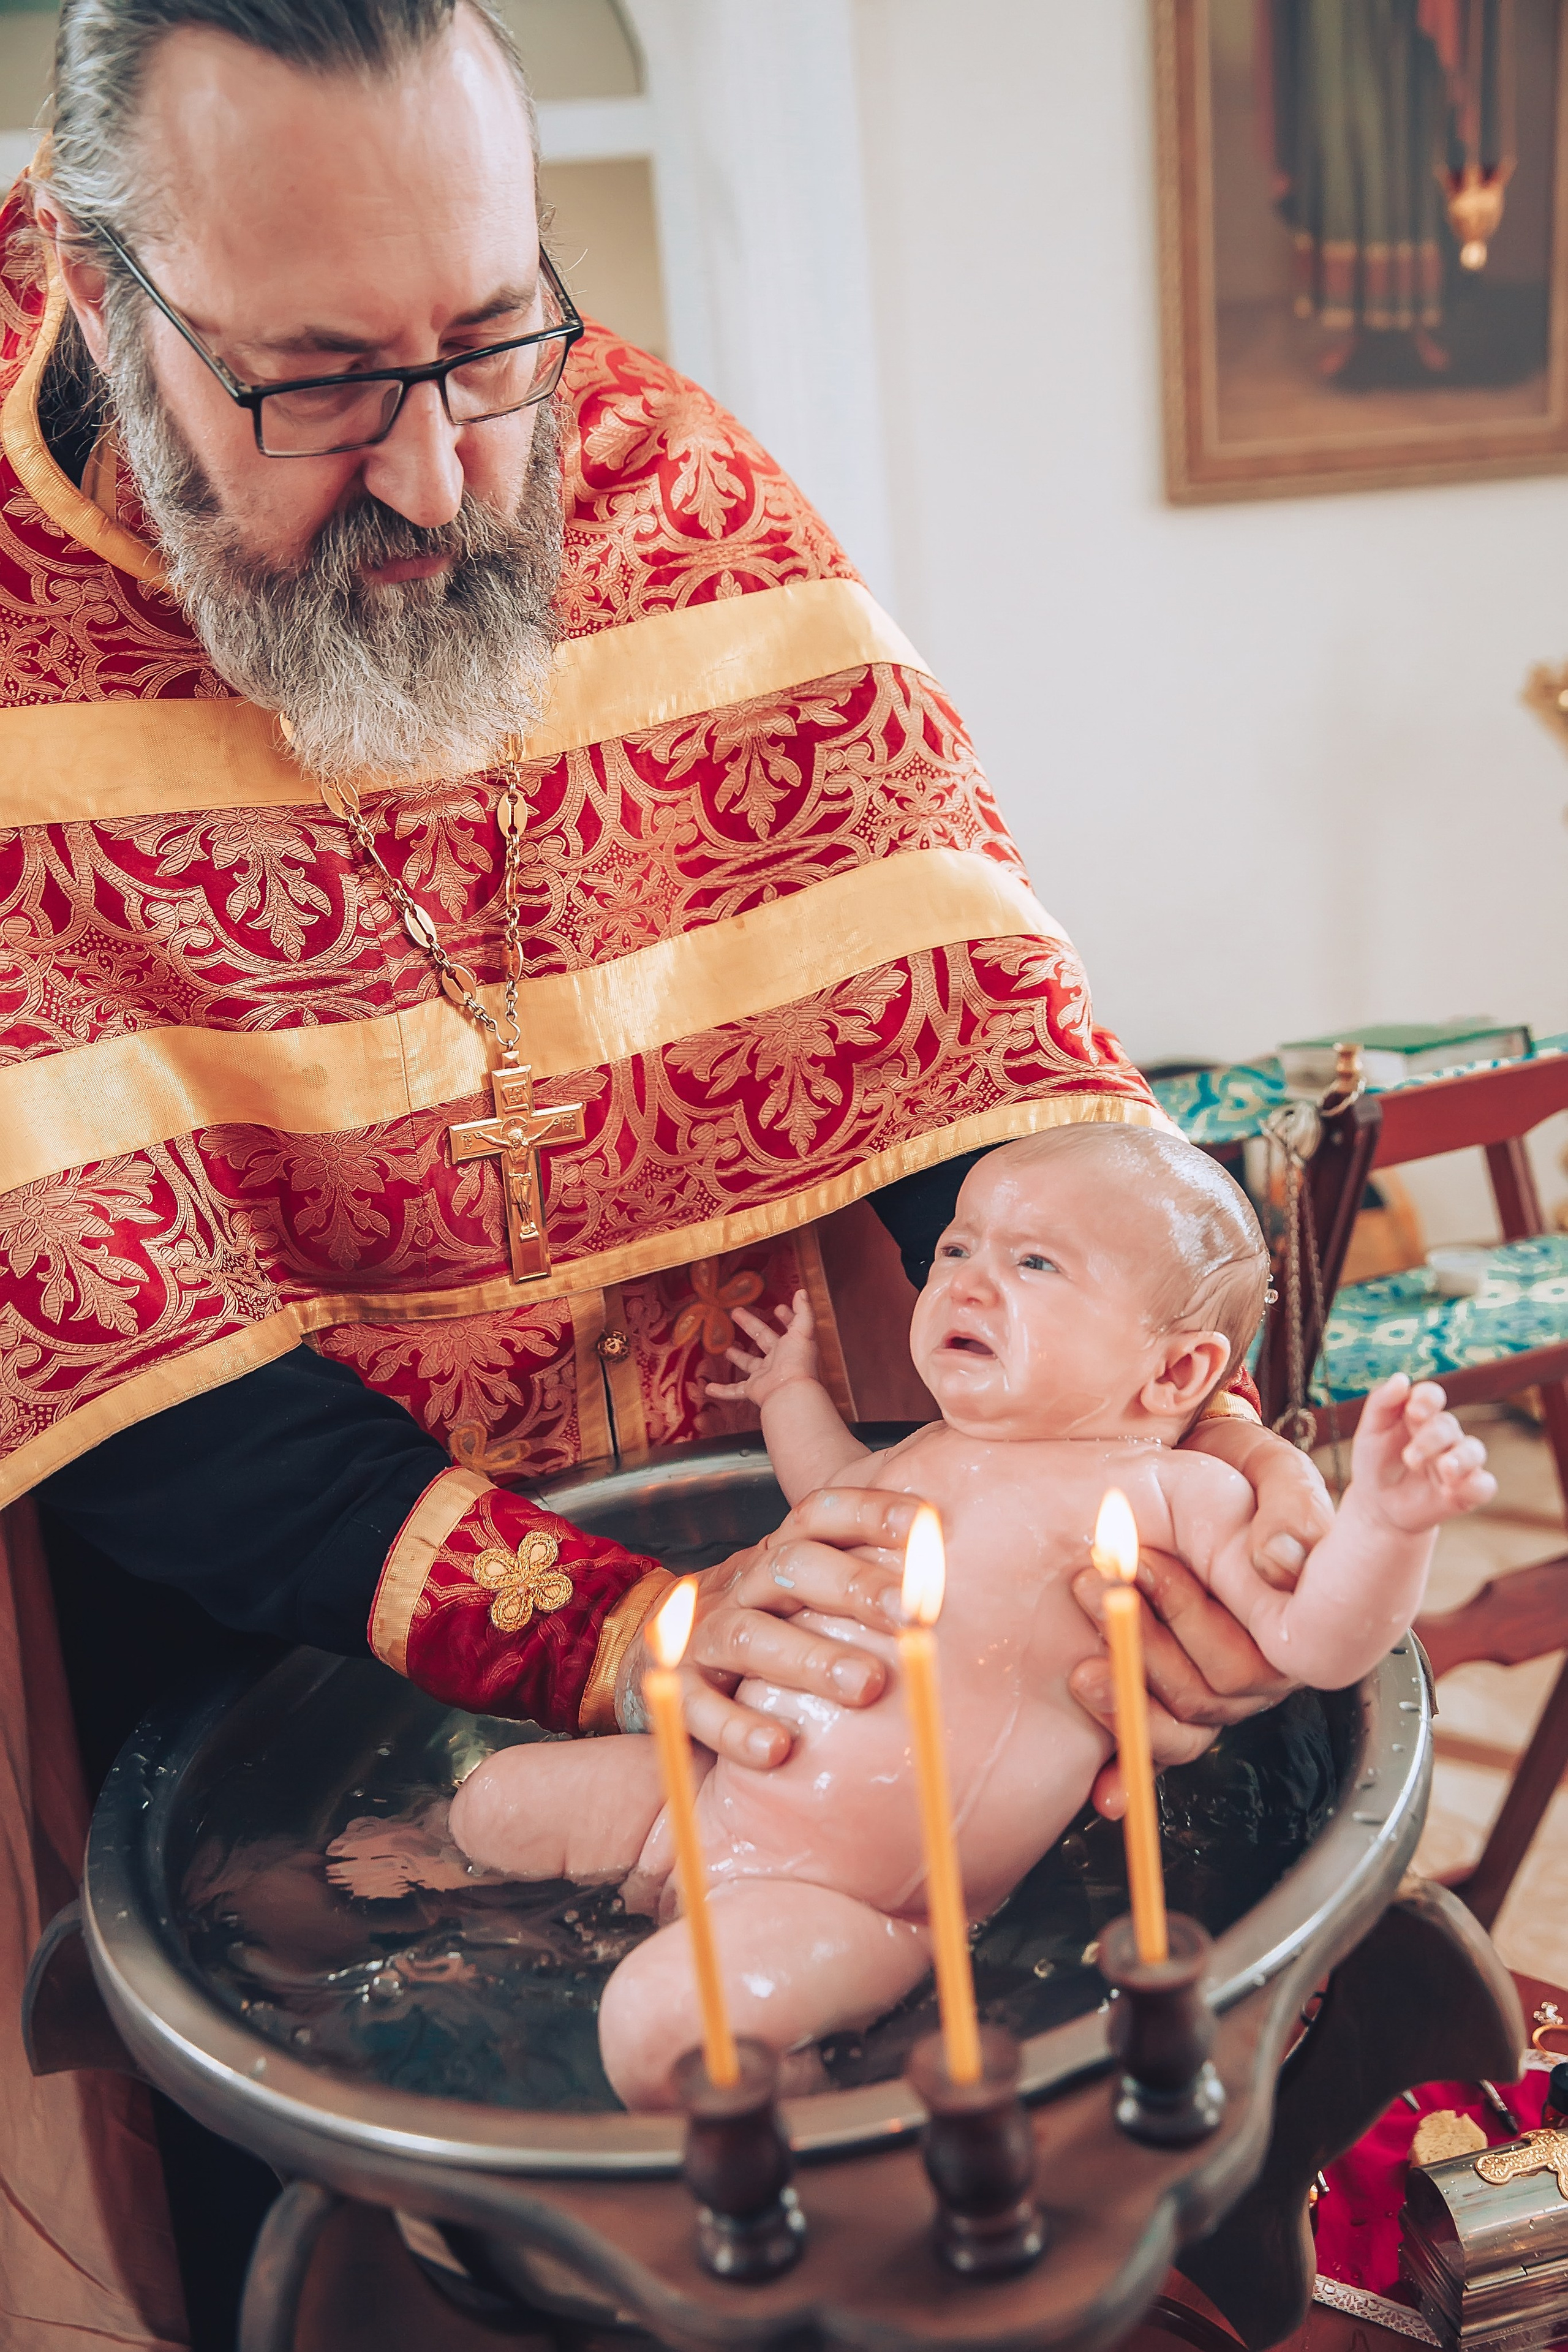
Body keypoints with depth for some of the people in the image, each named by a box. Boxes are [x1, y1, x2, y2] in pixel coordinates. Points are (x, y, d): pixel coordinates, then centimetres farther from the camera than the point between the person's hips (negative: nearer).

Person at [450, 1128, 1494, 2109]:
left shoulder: (1173, 1491, -8)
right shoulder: (929, 1453, 12)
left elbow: (1315, 1641, -17)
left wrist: (1387, 1519, -33)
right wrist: (793, 1389, 38)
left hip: (850, 1899, -8)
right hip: (719, 1783, 8)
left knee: (663, 2026, -30)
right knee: (493, 1802, 12)